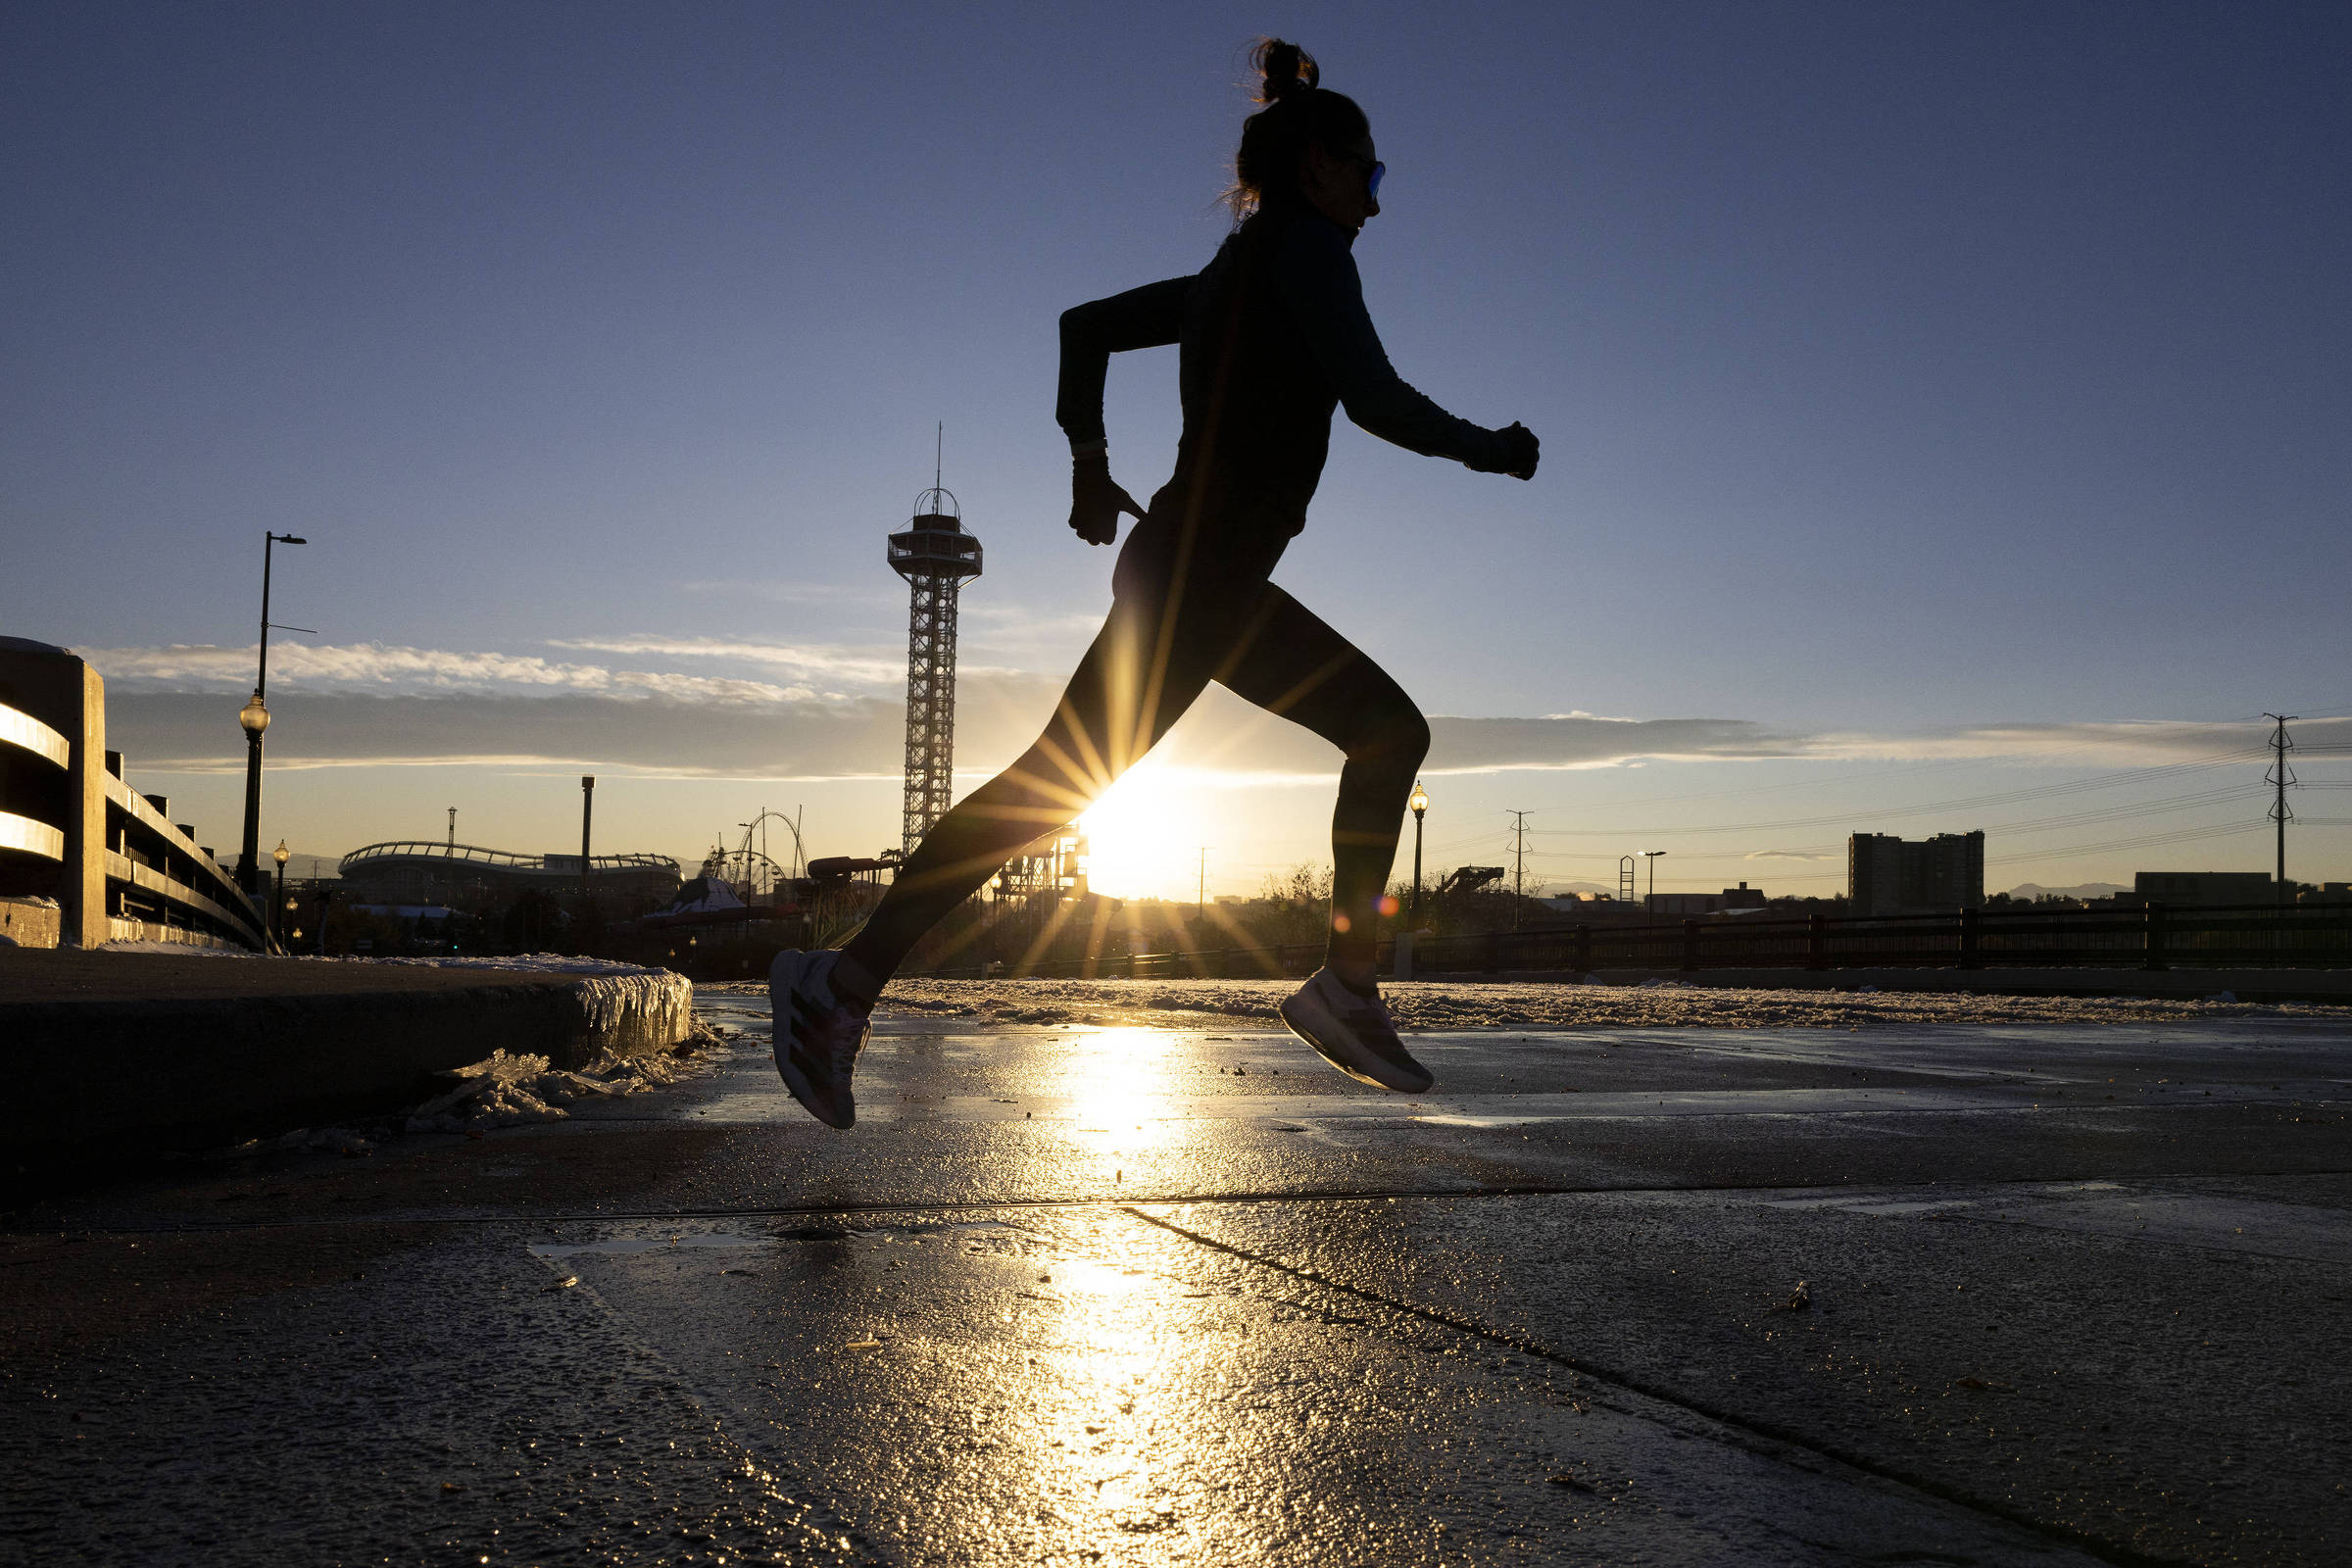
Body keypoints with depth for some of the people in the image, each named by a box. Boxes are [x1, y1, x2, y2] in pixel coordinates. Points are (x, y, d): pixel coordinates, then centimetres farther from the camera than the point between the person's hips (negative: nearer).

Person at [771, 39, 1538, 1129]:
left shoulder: (1232, 273, 20)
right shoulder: (1302, 244, -6)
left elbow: (1088, 324, 23)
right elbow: (1376, 401, -17)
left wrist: (1089, 458, 20)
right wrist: (1491, 449, -2)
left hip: (1219, 585, 10)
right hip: (1192, 576, -10)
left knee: (1391, 731, 11)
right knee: (1056, 782, -13)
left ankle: (1345, 987, 8)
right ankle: (844, 984, -10)